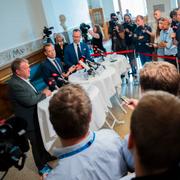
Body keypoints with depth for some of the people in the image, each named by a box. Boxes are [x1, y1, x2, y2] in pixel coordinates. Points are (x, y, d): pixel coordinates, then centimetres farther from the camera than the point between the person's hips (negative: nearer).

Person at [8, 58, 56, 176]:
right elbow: (30, 100, -32)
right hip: (30, 121, -9)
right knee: (37, 143, 11)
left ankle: (47, 157, 51)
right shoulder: (15, 84, -28)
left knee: (42, 139, 27)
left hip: (36, 116, 9)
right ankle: (42, 167, 33)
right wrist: (44, 94, -17)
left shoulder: (21, 79, 0)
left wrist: (42, 93, -5)